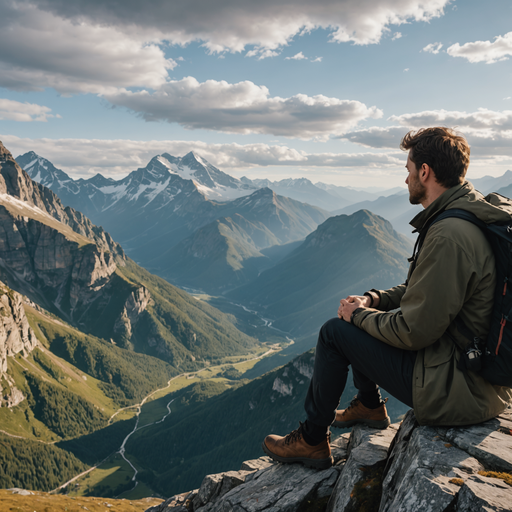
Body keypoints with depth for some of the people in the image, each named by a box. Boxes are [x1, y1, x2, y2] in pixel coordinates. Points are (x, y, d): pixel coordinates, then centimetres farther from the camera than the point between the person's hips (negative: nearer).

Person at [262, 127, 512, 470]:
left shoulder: (449, 236, -27)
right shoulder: (472, 215, 6)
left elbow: (415, 332, -25)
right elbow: (423, 291, 17)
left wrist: (359, 314, -8)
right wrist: (373, 300, 5)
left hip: (458, 389, -10)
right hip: (483, 369, 10)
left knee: (335, 332, -3)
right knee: (368, 318, 19)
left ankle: (312, 440, 13)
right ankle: (370, 406, 39)